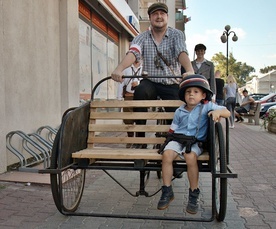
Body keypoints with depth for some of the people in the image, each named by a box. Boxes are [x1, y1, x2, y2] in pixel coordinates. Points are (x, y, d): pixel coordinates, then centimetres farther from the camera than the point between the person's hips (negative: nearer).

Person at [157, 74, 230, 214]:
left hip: (195, 141, -3)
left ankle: (194, 194, -13)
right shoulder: (180, 111, 16)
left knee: (190, 157, -35)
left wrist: (218, 111, -21)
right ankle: (167, 191, -10)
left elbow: (227, 112, -2)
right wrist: (172, 138, 5)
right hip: (178, 139, 3)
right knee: (167, 155, -27)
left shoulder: (207, 106, 5)